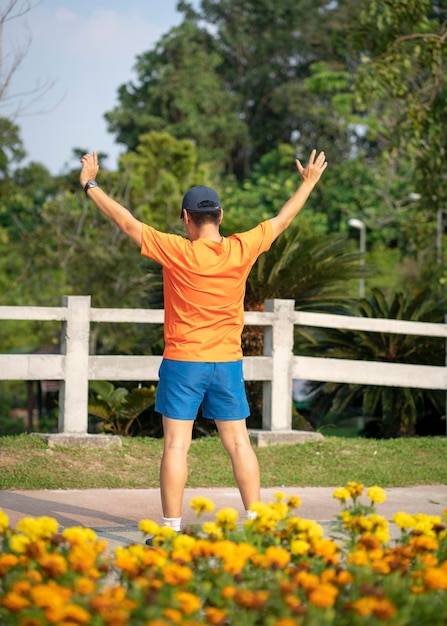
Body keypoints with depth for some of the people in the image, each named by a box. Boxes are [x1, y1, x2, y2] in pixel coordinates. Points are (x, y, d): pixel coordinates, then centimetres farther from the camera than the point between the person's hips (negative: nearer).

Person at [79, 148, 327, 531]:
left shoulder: (177, 251, -12)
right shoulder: (242, 250, -4)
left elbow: (126, 221, -7)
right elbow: (282, 220, 11)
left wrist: (90, 184, 4)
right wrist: (309, 182, 25)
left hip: (183, 362, -3)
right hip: (228, 362, 3)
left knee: (176, 444, -2)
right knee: (238, 442, 9)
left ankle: (172, 526, -2)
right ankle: (256, 518, 11)